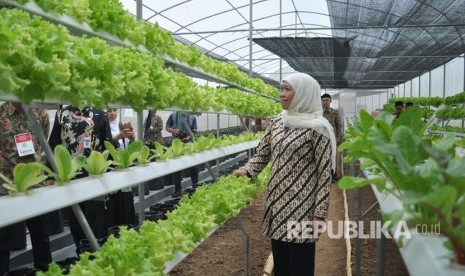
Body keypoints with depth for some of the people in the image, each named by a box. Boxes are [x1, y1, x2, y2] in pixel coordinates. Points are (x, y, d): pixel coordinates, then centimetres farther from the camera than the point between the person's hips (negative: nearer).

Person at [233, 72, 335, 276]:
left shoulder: (317, 128, -12)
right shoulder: (276, 123, 8)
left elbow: (324, 173, -12)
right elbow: (262, 154, 13)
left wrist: (319, 213, -13)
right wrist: (246, 170, -8)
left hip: (302, 208, -6)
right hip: (277, 203, 6)